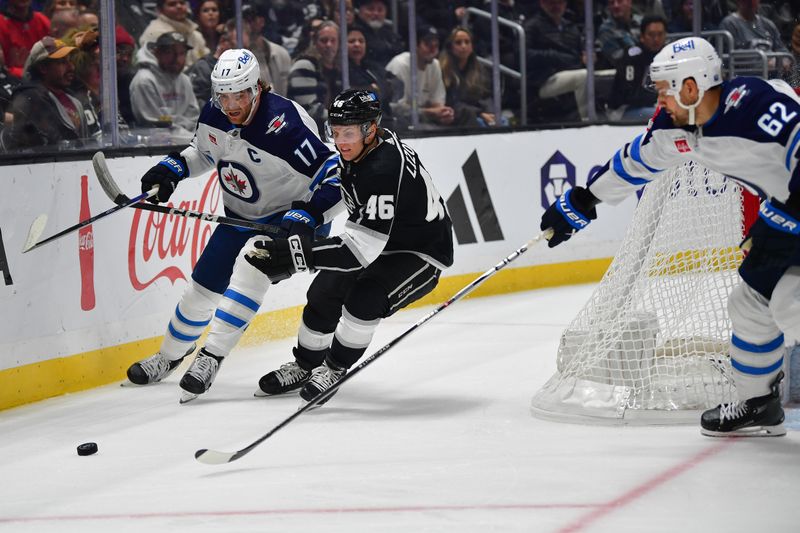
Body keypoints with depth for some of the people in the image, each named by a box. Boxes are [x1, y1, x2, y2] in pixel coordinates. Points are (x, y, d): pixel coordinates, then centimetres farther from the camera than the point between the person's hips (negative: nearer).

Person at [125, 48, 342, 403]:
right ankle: (170, 356, 33)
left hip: (287, 214, -7)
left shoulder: (284, 125, -32)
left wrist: (308, 214, -42)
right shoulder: (213, 115, -12)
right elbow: (203, 151, 13)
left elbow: (335, 177, -32)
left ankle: (211, 358, -25)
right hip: (240, 214, 7)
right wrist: (173, 167, -3)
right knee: (204, 285, 10)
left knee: (250, 268, -30)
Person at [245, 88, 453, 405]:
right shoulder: (358, 149, -8)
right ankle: (304, 366, 24)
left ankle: (335, 368, -6)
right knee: (324, 292, 3)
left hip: (421, 253, -9)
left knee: (364, 297, -29)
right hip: (381, 244, 9)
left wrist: (293, 254, -44)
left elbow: (361, 249, -40)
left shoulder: (386, 169, -36)